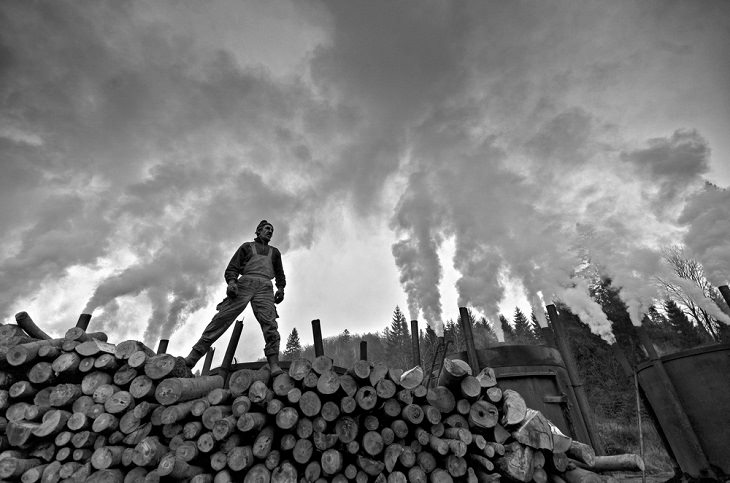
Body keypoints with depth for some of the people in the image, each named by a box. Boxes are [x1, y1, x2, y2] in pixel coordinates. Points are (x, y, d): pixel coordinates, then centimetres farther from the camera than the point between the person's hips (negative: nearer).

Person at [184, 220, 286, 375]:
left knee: (269, 322, -19)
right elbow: (232, 268, 12)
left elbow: (280, 274, 27)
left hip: (265, 288, 1)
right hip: (245, 283, -1)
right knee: (222, 317, -14)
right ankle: (193, 356, -14)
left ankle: (274, 365, -27)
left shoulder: (274, 252, 30)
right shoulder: (247, 246, 23)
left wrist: (280, 288, 7)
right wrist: (231, 282, -8)